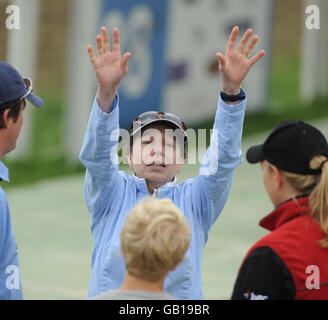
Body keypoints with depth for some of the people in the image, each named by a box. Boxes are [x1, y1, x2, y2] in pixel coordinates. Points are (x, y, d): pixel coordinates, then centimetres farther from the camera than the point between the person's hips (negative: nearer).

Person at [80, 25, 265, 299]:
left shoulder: (193, 201, 12)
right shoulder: (113, 194, 10)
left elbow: (223, 157, -1)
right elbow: (97, 154, -6)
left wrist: (231, 90, -15)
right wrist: (107, 91, -23)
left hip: (181, 298, 1)